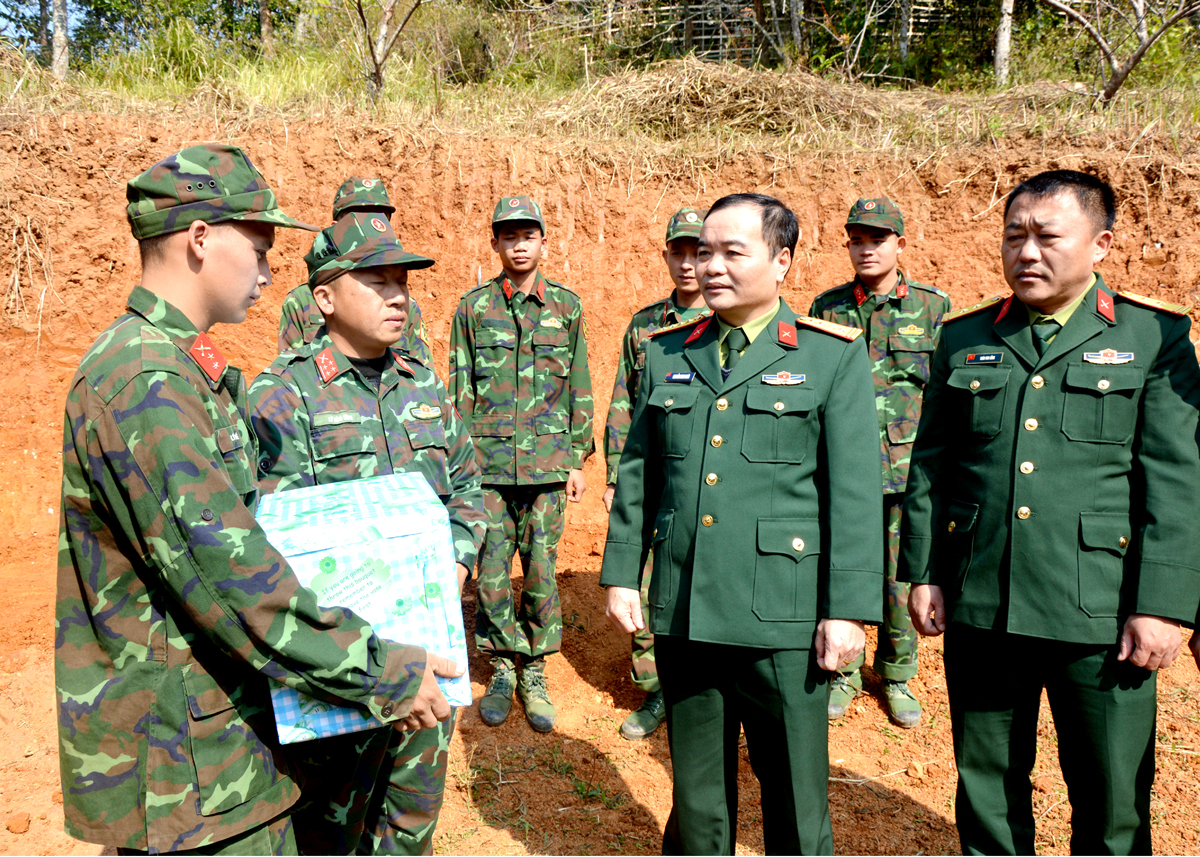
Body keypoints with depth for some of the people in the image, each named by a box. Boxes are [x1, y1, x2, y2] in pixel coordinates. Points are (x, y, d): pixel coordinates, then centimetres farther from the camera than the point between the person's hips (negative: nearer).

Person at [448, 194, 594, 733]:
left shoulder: (566, 306, 6)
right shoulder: (473, 308, 5)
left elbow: (579, 388, 8)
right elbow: (460, 391, 6)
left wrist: (578, 459, 5)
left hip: (548, 461, 0)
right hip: (489, 461, 0)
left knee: (541, 568, 4)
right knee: (491, 571, 3)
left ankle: (535, 673, 20)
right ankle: (501, 669, 21)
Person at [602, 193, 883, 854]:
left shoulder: (834, 356, -2)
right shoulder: (666, 354, 10)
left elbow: (855, 492, -5)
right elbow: (636, 472, 13)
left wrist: (848, 609, -8)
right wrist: (621, 574, 9)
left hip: (783, 623, -3)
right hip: (682, 617, 4)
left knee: (795, 799, 10)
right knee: (695, 793, 18)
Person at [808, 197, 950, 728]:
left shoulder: (932, 307, 3)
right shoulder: (826, 308, 6)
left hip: (908, 466, -1)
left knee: (902, 575, 6)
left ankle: (897, 675, 26)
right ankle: (843, 672, 25)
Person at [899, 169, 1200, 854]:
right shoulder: (964, 338, 8)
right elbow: (929, 466, 9)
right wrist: (923, 573, 5)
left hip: (1100, 616, -2)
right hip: (979, 610, 3)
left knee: (1114, 797, 10)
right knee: (987, 786, 15)